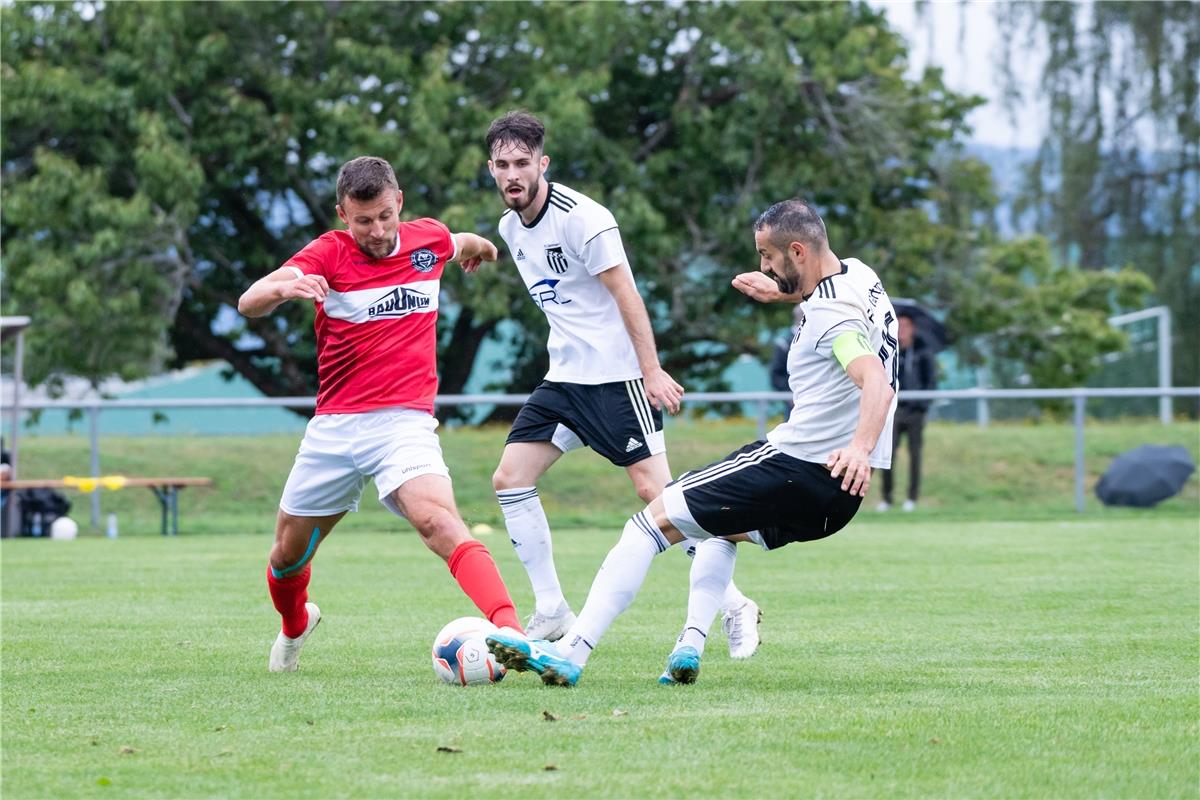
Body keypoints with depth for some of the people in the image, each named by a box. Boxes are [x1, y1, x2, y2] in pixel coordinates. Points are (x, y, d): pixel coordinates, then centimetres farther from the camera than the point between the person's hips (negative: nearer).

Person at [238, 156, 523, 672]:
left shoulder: (430, 239, 2)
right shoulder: (328, 254, -6)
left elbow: (463, 244, 30)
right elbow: (248, 304, -22)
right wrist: (283, 288, -42)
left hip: (403, 420, -1)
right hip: (333, 427, 1)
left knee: (436, 518, -30)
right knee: (287, 555, 13)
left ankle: (509, 632, -43)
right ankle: (294, 626, 47)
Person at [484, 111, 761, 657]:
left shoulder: (581, 218, -16)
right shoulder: (511, 228, 8)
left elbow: (625, 295, -16)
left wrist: (652, 371, -19)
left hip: (617, 377, -8)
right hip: (564, 378, 8)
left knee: (654, 490, -13)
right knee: (509, 479, -1)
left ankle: (733, 606, -3)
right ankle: (552, 613, 6)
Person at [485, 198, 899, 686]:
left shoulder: (832, 316, -19)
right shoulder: (858, 274, 10)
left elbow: (877, 384, -36)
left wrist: (860, 448, -50)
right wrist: (783, 293, 30)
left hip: (799, 465, -10)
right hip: (837, 493, 10)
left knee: (655, 520, -6)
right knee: (726, 528, 34)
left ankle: (569, 653, -14)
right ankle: (689, 649, 13)